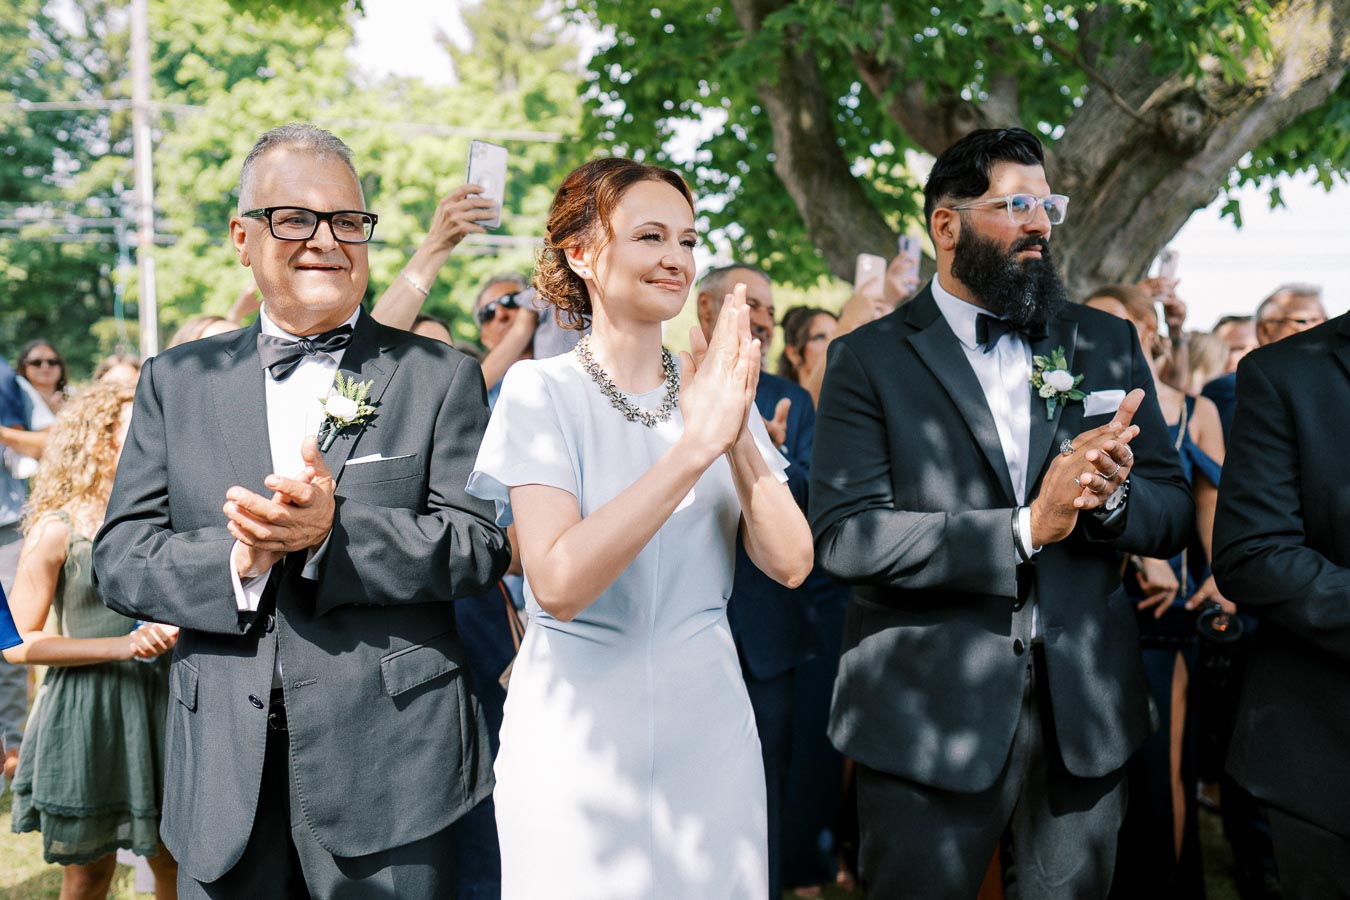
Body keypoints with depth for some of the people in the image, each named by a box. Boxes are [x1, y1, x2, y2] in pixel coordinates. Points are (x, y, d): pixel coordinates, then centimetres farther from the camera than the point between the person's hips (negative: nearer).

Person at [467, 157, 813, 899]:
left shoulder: (718, 387, 4)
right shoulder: (541, 390, -8)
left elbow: (790, 564, -6)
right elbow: (558, 583, -22)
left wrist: (738, 440, -21)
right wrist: (694, 448, -27)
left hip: (707, 728, 4)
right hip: (578, 735, -3)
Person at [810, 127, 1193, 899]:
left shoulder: (1108, 343, 9)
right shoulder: (870, 359, -3)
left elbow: (1175, 515, 9)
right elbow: (846, 537, -14)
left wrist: (1112, 494, -14)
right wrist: (1026, 529, -22)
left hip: (1084, 715, 4)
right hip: (927, 716, -3)